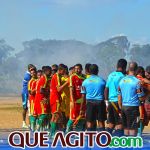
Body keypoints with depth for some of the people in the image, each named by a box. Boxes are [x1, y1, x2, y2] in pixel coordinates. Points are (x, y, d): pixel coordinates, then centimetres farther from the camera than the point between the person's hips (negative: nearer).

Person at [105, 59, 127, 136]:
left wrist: (107, 100, 20)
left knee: (111, 123, 15)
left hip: (111, 101, 7)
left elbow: (106, 89, 13)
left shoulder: (110, 75, 11)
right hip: (118, 101, -7)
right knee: (120, 124, -3)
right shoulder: (122, 76, -11)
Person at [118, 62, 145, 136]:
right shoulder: (137, 81, -12)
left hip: (124, 107, 6)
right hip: (133, 107, -6)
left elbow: (119, 97, 11)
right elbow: (141, 98, -10)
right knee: (133, 129, -3)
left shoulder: (122, 80, 8)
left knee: (126, 128, 13)